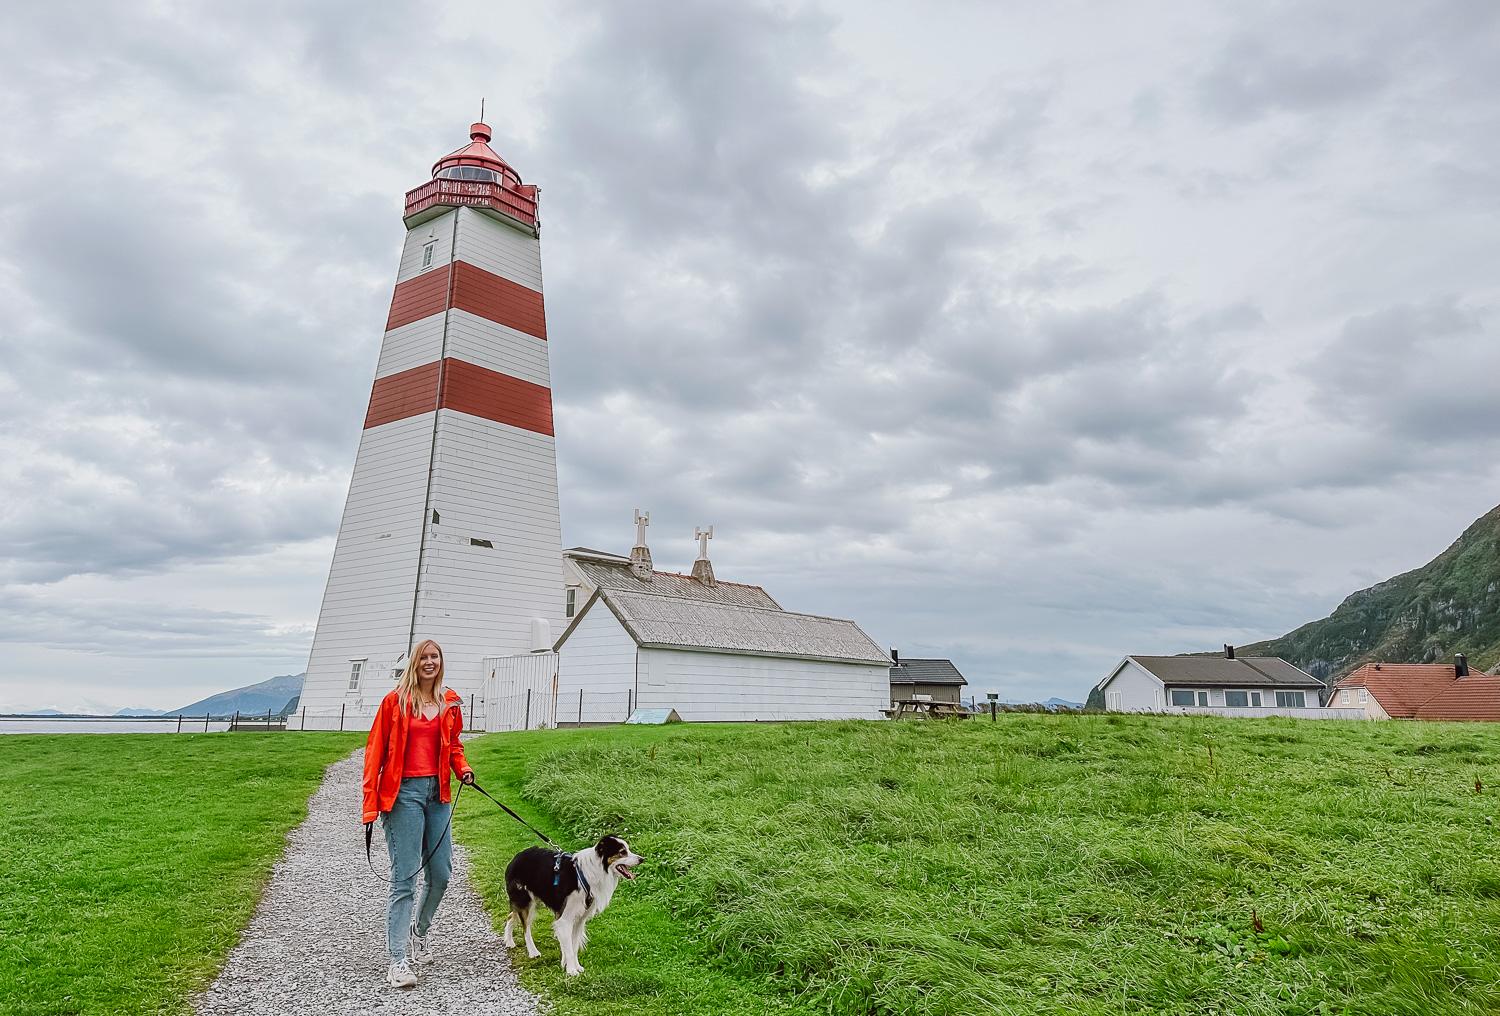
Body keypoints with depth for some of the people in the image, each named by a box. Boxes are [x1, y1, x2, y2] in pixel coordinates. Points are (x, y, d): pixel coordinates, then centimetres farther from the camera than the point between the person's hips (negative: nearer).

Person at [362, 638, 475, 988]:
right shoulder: (395, 700, -3)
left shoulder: (450, 703, 9)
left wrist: (463, 768, 2)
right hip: (404, 792, -5)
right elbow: (375, 750, -2)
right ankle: (398, 962, 1)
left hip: (437, 792, 5)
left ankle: (419, 931, 36)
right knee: (405, 877, -5)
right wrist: (370, 804, -6)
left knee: (442, 874, 10)